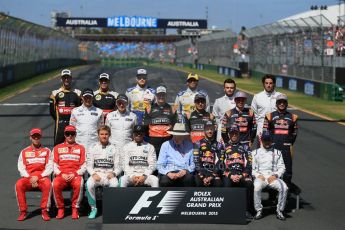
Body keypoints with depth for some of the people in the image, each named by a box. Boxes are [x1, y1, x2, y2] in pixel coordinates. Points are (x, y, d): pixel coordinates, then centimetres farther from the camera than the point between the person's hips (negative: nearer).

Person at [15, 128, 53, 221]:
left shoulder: (47, 151, 10)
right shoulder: (24, 152, 13)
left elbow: (49, 168, 1)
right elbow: (21, 168, 5)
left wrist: (38, 177, -13)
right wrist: (30, 178, -12)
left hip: (42, 177, -1)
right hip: (28, 178, 1)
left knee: (47, 184, -36)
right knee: (18, 184, -32)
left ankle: (44, 211, -28)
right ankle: (23, 212, -24)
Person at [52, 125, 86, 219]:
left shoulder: (80, 148, 15)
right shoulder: (57, 148, 17)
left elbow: (83, 167, 8)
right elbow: (55, 166, 10)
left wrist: (74, 174, -10)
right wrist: (61, 174, -9)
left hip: (75, 175, -1)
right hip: (61, 175, 1)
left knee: (79, 184, -37)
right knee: (55, 185, -34)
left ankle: (75, 209, -20)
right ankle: (60, 208, -15)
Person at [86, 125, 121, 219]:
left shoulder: (113, 149, 12)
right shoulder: (93, 148, 13)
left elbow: (118, 166, 8)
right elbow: (89, 165, 8)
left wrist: (113, 173, -14)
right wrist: (93, 174, -12)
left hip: (109, 175, -1)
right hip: (96, 174, 1)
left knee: (115, 184, -36)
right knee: (89, 184, -33)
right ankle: (93, 208, -16)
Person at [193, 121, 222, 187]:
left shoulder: (218, 145, 14)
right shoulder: (198, 144, 11)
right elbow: (196, 161, 1)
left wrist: (212, 176, -10)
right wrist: (202, 177, -11)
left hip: (213, 172, 1)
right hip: (200, 172, -1)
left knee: (218, 184, -29)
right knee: (198, 182, -33)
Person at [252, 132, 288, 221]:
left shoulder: (277, 152, 20)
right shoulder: (255, 152, 18)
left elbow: (282, 168, 12)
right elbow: (251, 168, 10)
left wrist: (275, 175, -7)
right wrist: (258, 175, -9)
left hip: (273, 177, 1)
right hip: (260, 177, -1)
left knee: (284, 188, -30)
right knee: (257, 187, -36)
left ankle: (280, 211, -17)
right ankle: (258, 211, -22)